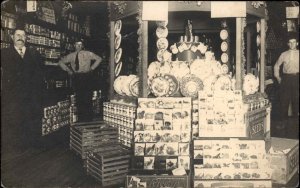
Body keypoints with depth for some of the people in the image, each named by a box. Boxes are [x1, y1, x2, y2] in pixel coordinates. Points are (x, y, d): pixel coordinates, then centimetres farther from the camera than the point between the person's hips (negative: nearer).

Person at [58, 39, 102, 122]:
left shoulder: (88, 54, 5)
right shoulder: (71, 56, 10)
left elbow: (99, 59, 10)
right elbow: (61, 62, 21)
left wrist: (92, 68, 4)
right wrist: (68, 70, 9)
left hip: (86, 77, -2)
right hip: (76, 77, 2)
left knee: (87, 99, -7)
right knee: (79, 99, 4)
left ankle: (88, 120, 1)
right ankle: (80, 120, 13)